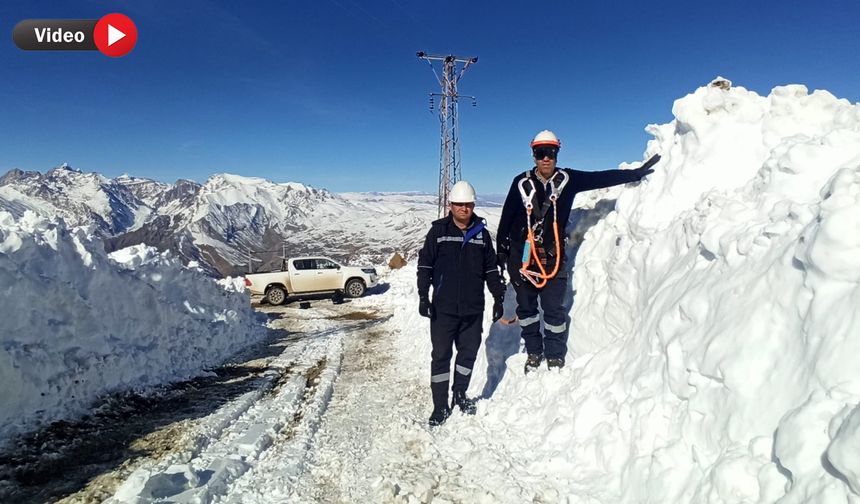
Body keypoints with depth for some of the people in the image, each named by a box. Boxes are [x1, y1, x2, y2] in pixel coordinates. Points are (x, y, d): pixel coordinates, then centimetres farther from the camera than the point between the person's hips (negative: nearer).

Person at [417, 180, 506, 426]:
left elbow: (491, 270, 13)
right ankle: (440, 406, 14)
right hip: (443, 309, -2)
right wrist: (423, 296, -6)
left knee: (469, 352, 12)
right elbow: (425, 265, 0)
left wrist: (498, 297, 11)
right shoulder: (438, 231, -1)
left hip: (473, 309, 3)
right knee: (441, 356, 3)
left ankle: (460, 394, 33)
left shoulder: (482, 233, 7)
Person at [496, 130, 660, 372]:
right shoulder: (522, 182, -1)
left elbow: (602, 178, 3)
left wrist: (637, 173, -1)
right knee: (526, 307, 9)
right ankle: (534, 352, 26)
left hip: (552, 255, 0)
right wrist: (501, 250, 6)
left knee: (554, 310, 1)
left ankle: (555, 358, 17)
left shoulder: (568, 179, 2)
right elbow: (506, 218, 5)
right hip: (521, 255, 0)